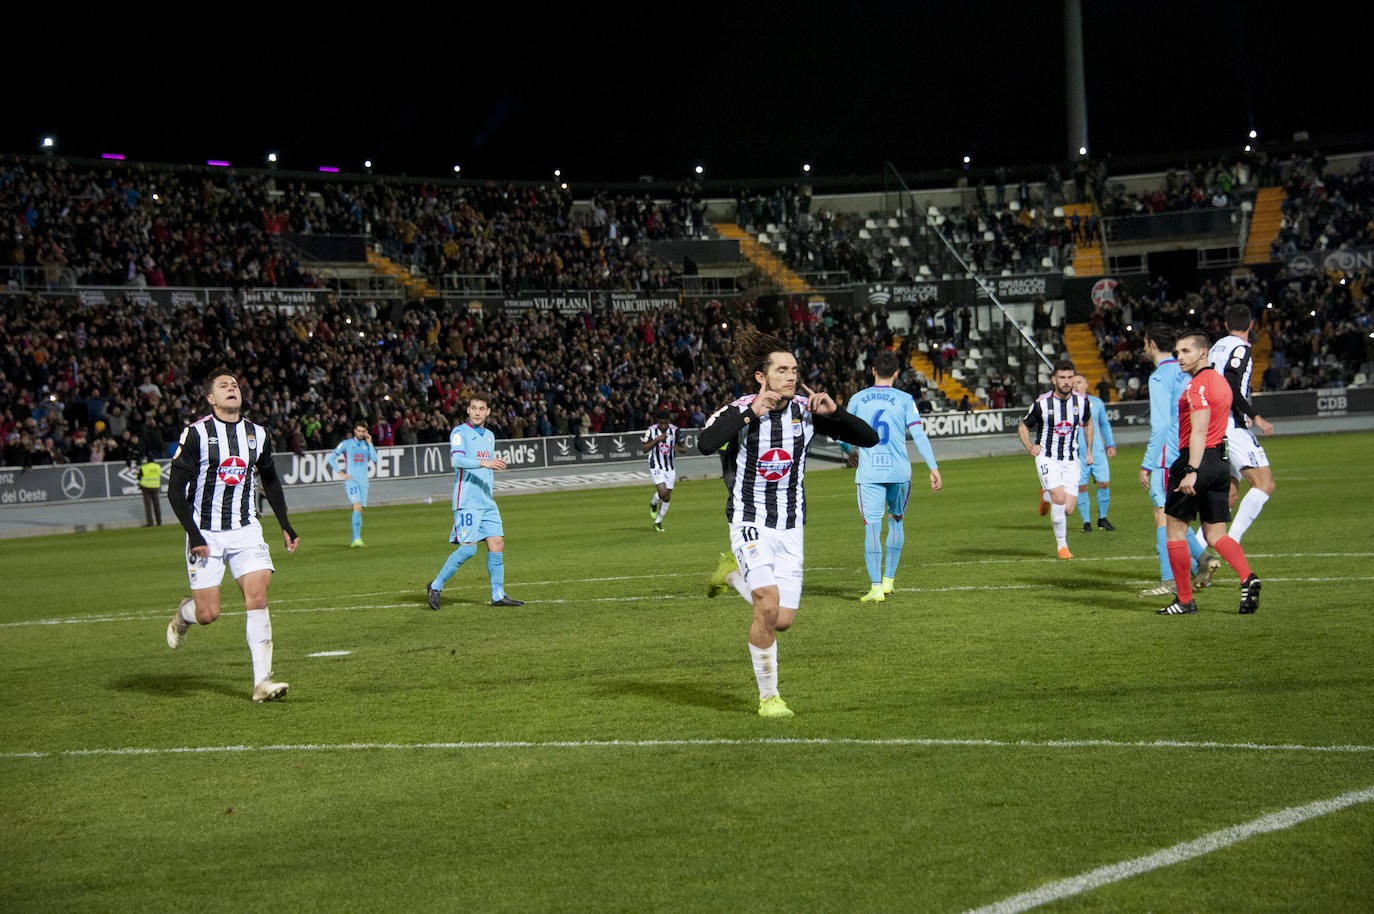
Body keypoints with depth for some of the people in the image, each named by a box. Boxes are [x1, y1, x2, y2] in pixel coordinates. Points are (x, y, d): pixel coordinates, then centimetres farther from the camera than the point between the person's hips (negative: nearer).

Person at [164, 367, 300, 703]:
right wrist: (194, 535, -15)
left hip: (246, 530, 3)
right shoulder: (196, 433, -9)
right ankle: (183, 614, 34)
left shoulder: (257, 434, 6)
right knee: (208, 614, -4)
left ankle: (262, 681, -13)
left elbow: (271, 481, 22)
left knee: (257, 597, -14)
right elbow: (175, 491, -7)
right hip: (206, 535, -3)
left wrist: (286, 526, 18)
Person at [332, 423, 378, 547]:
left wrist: (369, 443, -4)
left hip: (363, 481, 5)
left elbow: (374, 459, -3)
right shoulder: (346, 444, 3)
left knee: (360, 511, 6)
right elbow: (332, 459, 2)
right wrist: (342, 473, -7)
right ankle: (356, 539, -25)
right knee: (357, 506, -20)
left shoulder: (367, 445, 13)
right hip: (351, 480, -5)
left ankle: (355, 540, 15)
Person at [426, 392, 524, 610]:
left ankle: (498, 595, 2)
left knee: (497, 544, -2)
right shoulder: (460, 432, -5)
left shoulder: (489, 436, 18)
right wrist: (483, 462, -34)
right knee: (468, 548, -12)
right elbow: (457, 459, -22)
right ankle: (436, 586, 2)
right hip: (466, 501, -7)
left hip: (487, 502, 7)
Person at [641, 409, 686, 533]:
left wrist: (678, 448, -23)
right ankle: (653, 504, 15)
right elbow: (644, 450, -17)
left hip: (670, 467, 3)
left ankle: (658, 522, 23)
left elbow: (684, 449, 0)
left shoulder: (674, 430, -4)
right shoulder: (651, 431, -10)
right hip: (657, 467, -3)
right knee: (663, 493, -21)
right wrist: (657, 440, -28)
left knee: (667, 498, 5)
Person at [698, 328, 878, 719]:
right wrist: (751, 412, -35)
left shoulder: (806, 410, -3)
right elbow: (706, 444, -33)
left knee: (782, 621, 3)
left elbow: (868, 438, -5)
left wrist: (834, 412, -20)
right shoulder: (740, 411, -12)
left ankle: (733, 572, 32)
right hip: (750, 522, -4)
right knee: (769, 606, -21)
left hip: (791, 526, 4)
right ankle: (768, 696, -4)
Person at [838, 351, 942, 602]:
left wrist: (852, 453, 31)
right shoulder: (904, 400, 2)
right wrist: (933, 468, -5)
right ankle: (889, 579, 22)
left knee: (872, 527, -3)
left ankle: (876, 587, -11)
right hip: (899, 471, 1)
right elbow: (919, 435, -6)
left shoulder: (857, 399, 5)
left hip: (868, 473, -1)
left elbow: (843, 439, 10)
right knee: (896, 520, 20)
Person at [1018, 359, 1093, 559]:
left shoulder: (1081, 401, -3)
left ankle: (1047, 498, 33)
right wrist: (1029, 447, -14)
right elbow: (1022, 427, 3)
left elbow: (1088, 423, 19)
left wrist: (1089, 451, 16)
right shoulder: (1041, 403, -12)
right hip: (1047, 458, -3)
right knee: (1060, 499, -22)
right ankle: (1061, 545, -5)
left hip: (1070, 460, 3)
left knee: (1068, 509, -3)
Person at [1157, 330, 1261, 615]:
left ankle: (1185, 600, 4)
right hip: (1220, 461, 9)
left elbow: (1199, 432, -21)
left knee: (1175, 529, 3)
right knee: (1215, 535, 9)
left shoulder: (1198, 386, -13)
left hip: (1196, 460, -9)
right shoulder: (1220, 381, 17)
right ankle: (1248, 577, -15)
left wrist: (1192, 471, -27)